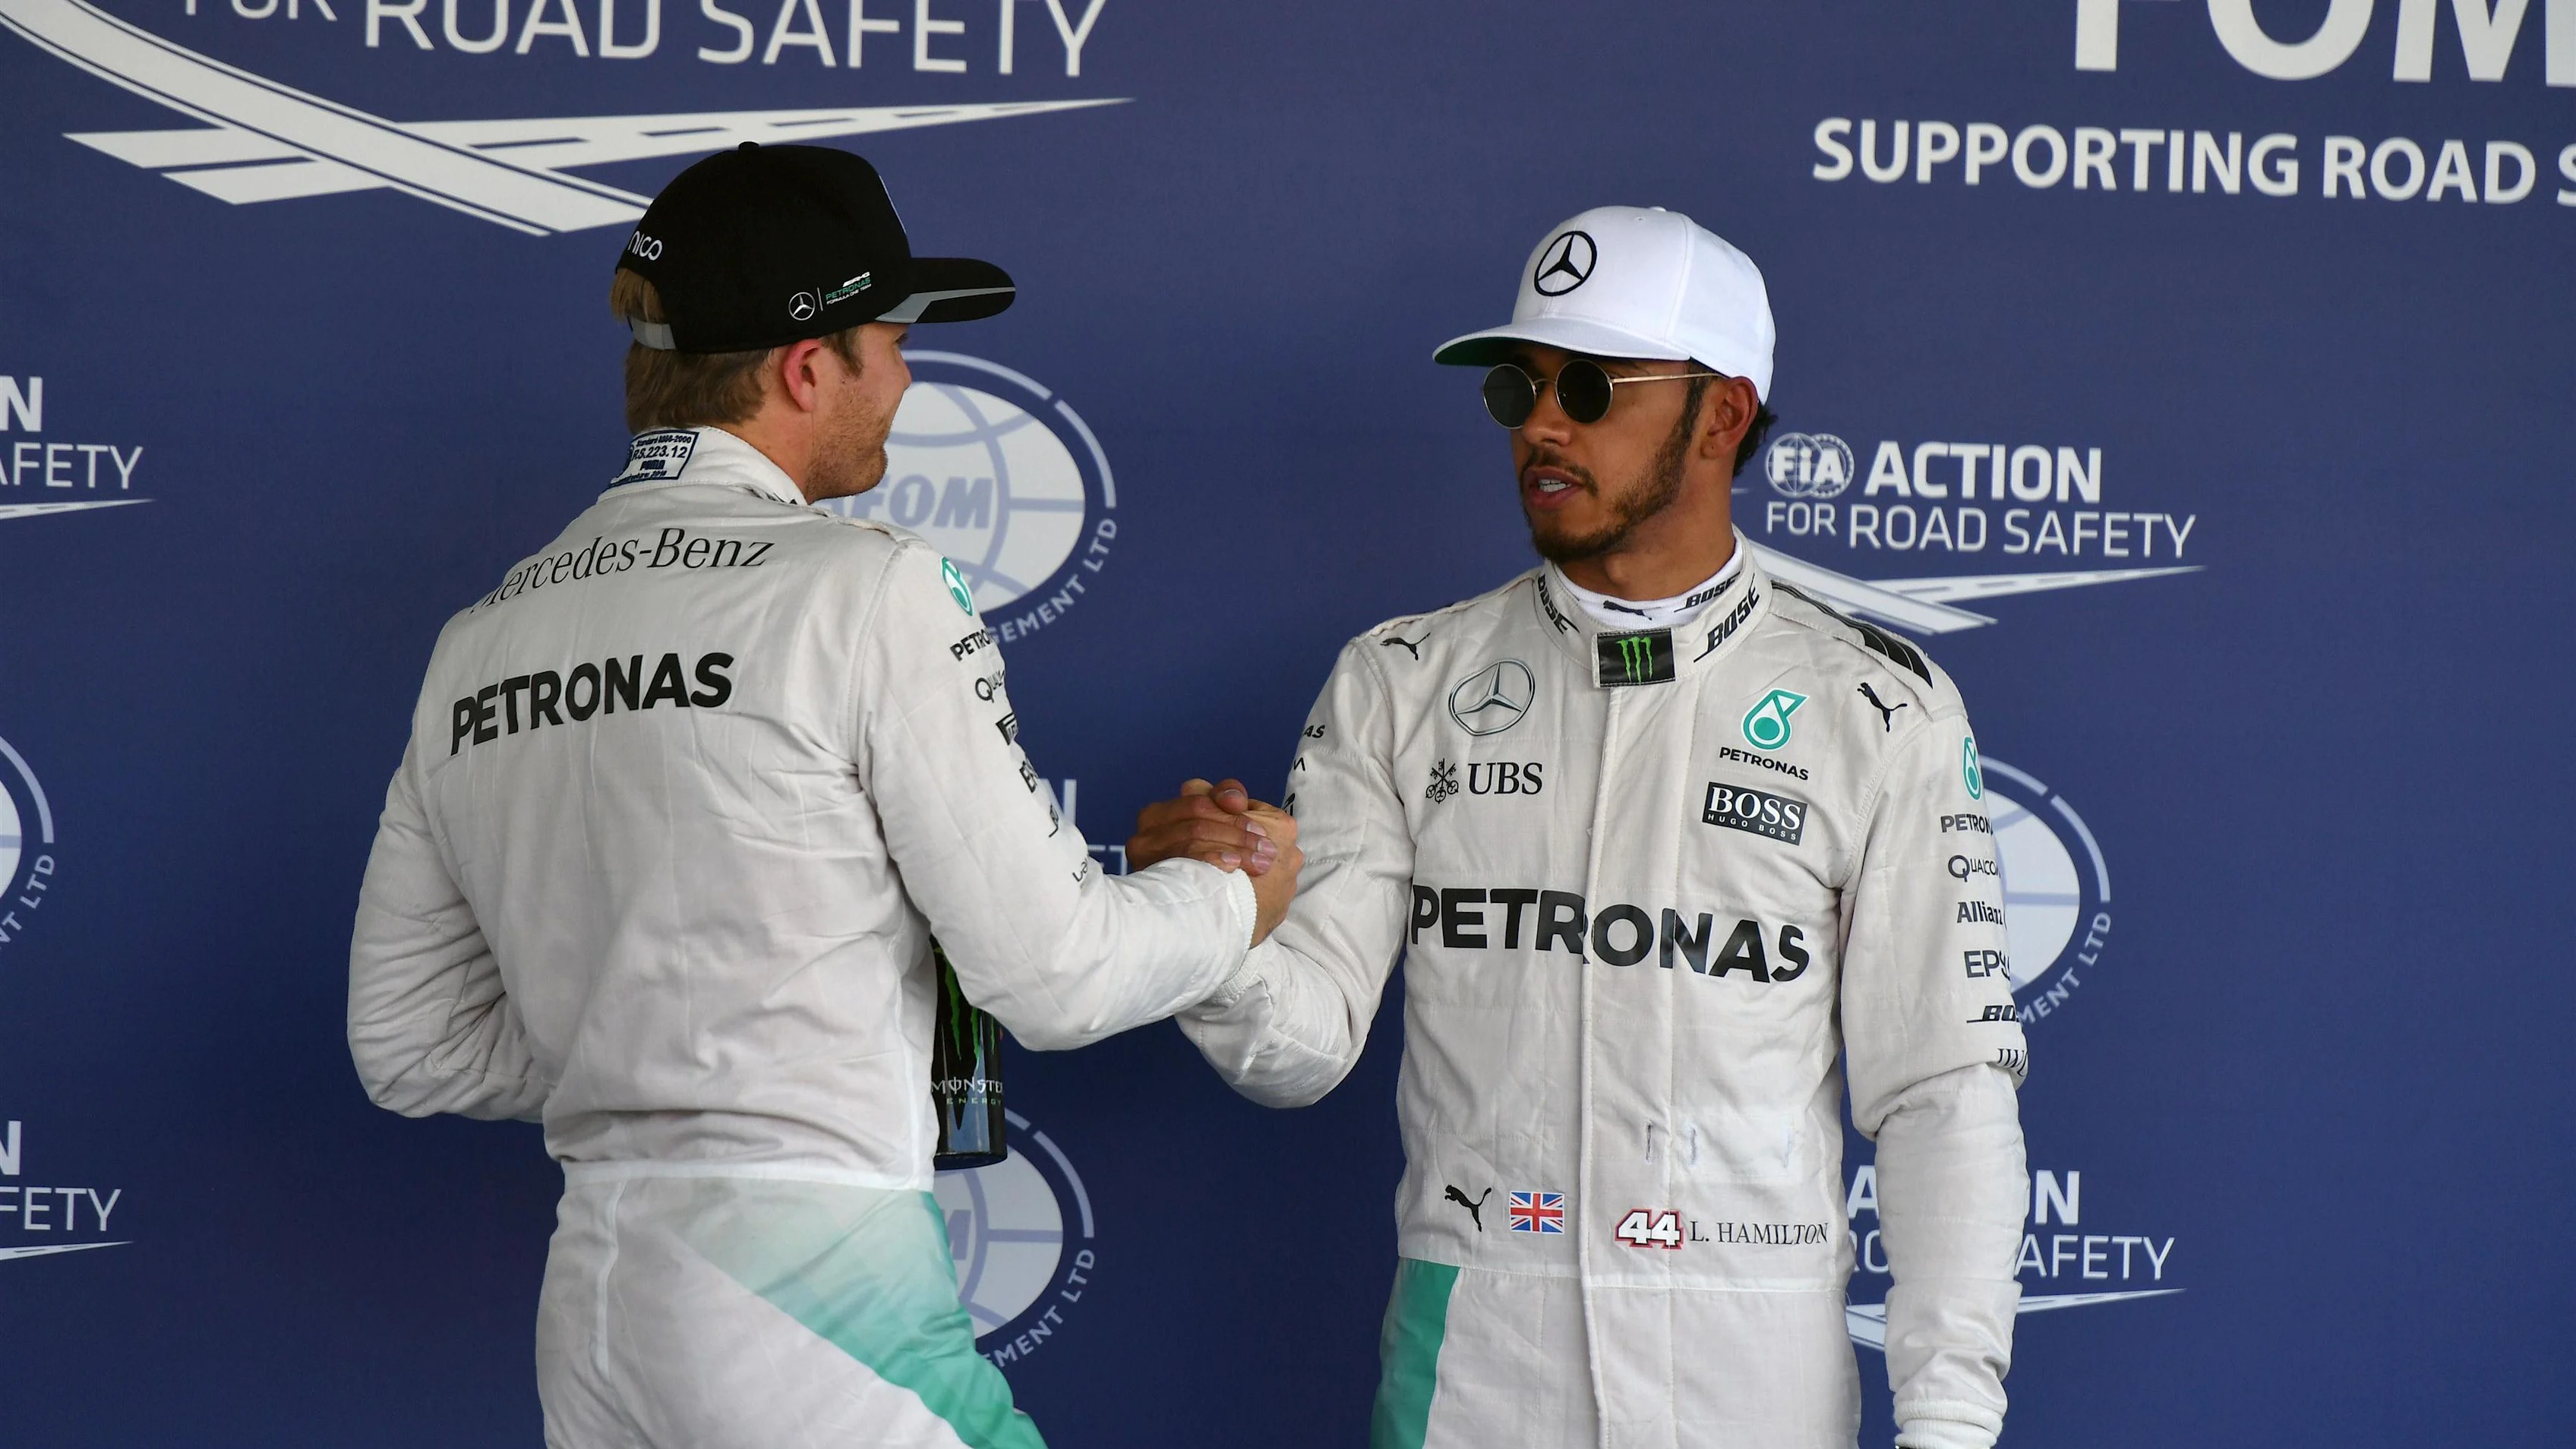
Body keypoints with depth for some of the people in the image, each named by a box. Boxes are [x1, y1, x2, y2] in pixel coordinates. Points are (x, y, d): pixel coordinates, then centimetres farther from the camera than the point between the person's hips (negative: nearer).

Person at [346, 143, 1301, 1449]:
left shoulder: (478, 644, 9)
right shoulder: (865, 592, -9)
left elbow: (410, 1044, 13)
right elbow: (1054, 976, -8)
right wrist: (1238, 898, 11)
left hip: (586, 1316, 7)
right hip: (818, 1298, -7)